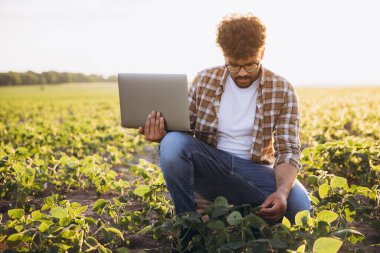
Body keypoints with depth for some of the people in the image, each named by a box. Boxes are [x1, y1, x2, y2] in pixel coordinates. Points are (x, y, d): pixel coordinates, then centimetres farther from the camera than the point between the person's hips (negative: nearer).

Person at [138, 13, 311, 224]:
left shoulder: (282, 90, -4)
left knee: (299, 203, -31)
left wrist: (282, 191, -29)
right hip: (209, 165, 1)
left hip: (253, 170, 0)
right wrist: (162, 135, -20)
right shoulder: (204, 80, 1)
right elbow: (183, 128, 6)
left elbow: (288, 151, -8)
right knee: (173, 143, -31)